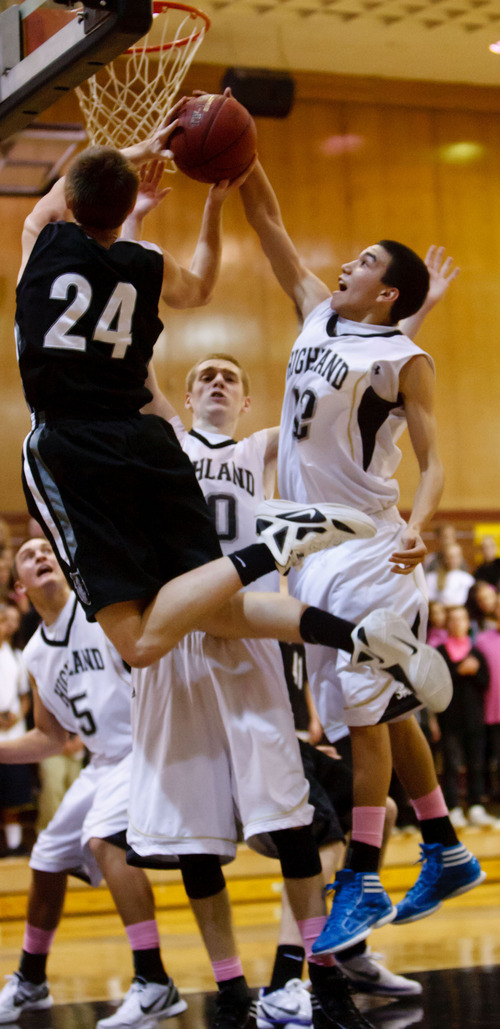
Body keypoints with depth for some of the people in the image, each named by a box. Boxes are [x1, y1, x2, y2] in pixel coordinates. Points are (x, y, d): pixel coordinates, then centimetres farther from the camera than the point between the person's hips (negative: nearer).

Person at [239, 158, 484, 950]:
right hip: (312, 544, 8)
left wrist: (417, 529, -29)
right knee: (384, 709, 13)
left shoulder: (403, 358, -9)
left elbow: (434, 460, -12)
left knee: (367, 710, -6)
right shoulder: (318, 313, 11)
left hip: (366, 547, -8)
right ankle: (446, 853, 23)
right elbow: (269, 224, 14)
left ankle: (361, 882, -3)